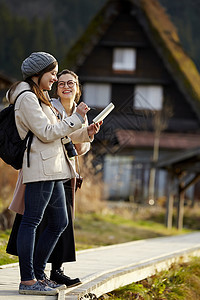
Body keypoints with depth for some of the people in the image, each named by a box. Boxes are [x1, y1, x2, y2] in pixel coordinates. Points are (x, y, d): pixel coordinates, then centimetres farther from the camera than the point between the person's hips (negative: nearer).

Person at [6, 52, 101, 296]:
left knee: (59, 222, 11)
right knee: (31, 221, -10)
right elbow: (47, 133, -16)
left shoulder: (38, 99, 23)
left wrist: (85, 132, 15)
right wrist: (76, 117, -11)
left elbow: (55, 134, 24)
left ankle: (38, 275, 16)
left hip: (52, 168, 11)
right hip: (40, 168, -11)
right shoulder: (27, 98, -10)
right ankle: (27, 281, -11)